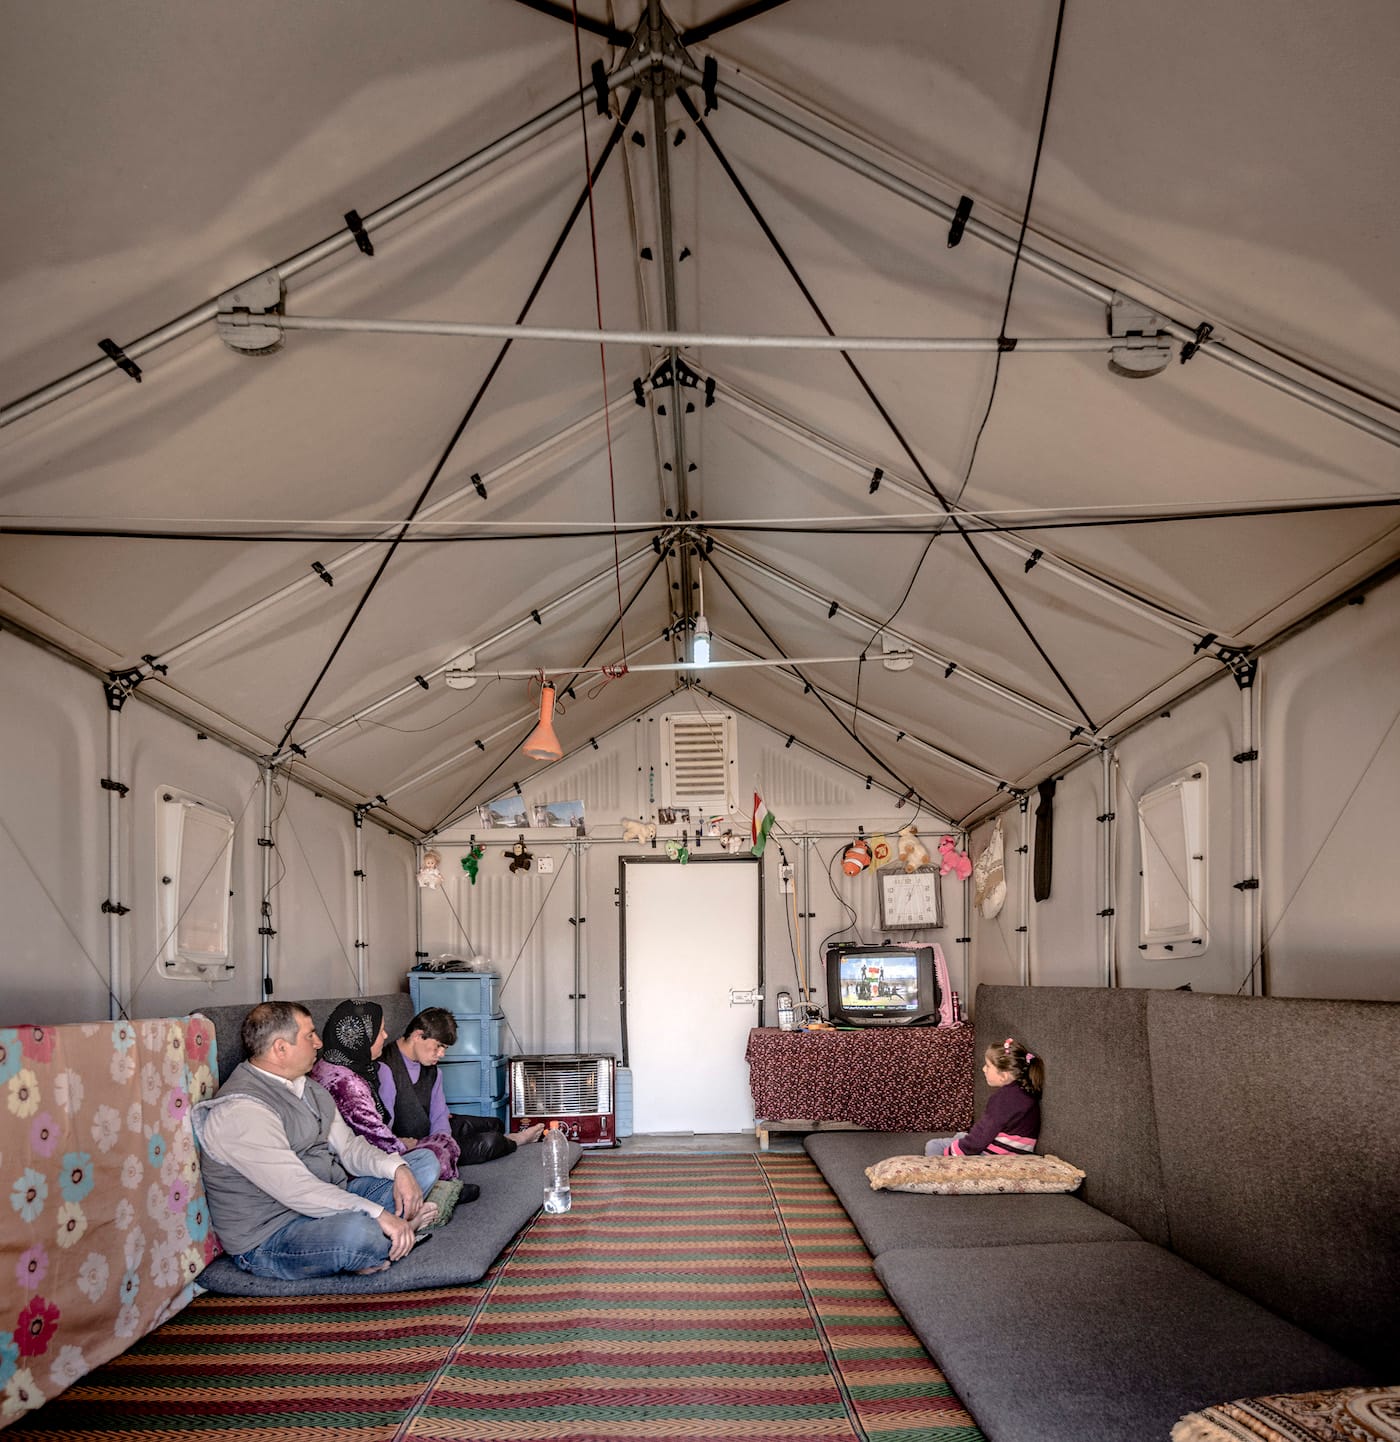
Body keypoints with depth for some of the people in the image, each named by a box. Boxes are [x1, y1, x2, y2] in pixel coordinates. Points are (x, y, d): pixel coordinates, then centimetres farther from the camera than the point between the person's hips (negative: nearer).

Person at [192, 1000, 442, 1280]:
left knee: (424, 1162, 9)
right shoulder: (239, 1112, -22)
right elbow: (296, 1190, -28)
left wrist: (397, 1168, -8)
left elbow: (347, 1146, 11)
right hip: (269, 1240, -10)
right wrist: (379, 1214, -31)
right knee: (358, 1230, -40)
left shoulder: (307, 1088, 11)